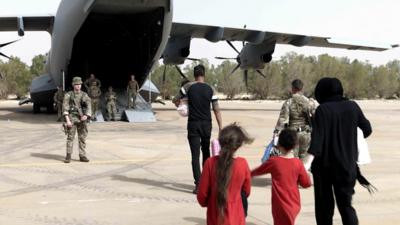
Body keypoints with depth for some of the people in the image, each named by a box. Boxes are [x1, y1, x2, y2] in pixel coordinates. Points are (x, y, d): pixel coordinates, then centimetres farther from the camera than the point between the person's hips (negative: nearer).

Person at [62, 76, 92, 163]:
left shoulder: (84, 95, 7)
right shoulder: (68, 95, 0)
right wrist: (67, 120, -15)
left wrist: (86, 115, -22)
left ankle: (82, 156, 10)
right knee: (70, 137, -5)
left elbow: (89, 106, -3)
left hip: (82, 119, 3)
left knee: (82, 138, 3)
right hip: (72, 118, -3)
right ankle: (68, 156, 0)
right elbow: (65, 108, -6)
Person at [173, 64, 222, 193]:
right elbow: (217, 110, 0)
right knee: (206, 153, 19)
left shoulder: (189, 86, -3)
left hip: (193, 124, -2)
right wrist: (220, 129, 2)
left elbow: (176, 100, 4)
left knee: (195, 155, -2)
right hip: (206, 124, 2)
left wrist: (179, 105, 28)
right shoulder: (210, 90, 2)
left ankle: (199, 184, -10)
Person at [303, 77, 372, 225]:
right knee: (345, 204, 8)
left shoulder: (322, 109, -11)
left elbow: (317, 137, -21)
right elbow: (367, 129, 10)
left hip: (324, 164, -2)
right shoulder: (352, 107, 0)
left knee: (324, 204, 12)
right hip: (346, 164, 3)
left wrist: (307, 162, -28)